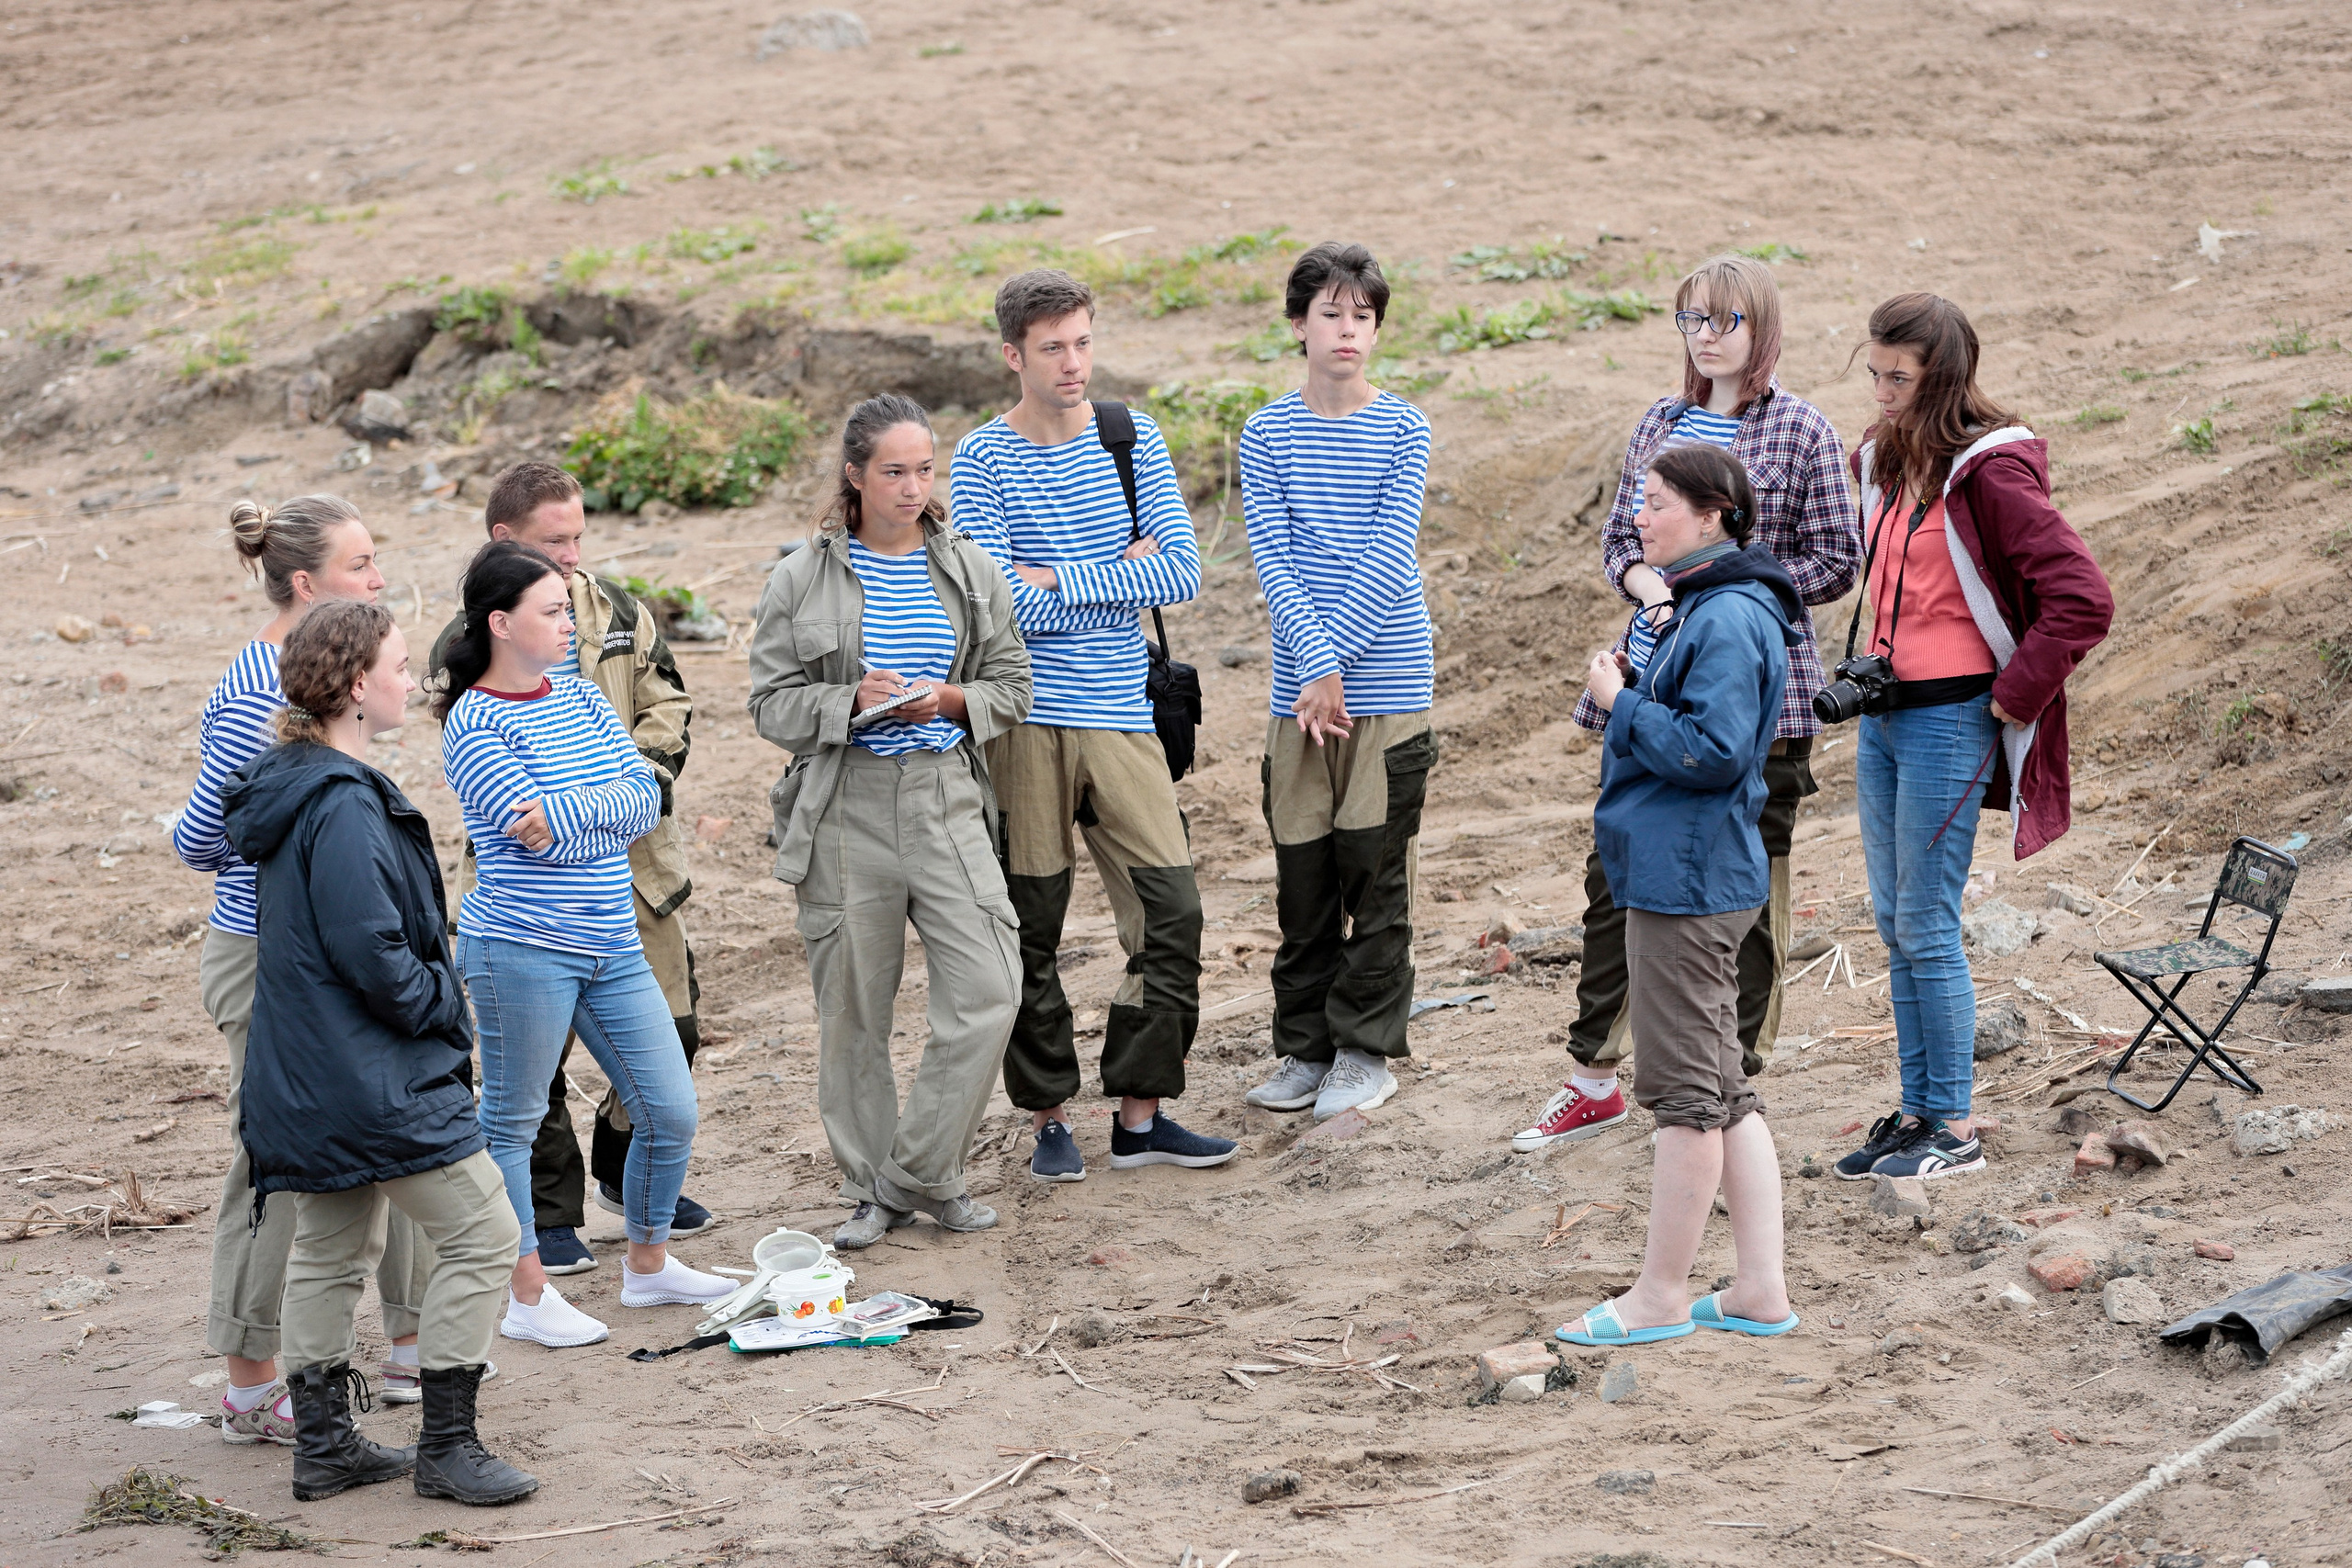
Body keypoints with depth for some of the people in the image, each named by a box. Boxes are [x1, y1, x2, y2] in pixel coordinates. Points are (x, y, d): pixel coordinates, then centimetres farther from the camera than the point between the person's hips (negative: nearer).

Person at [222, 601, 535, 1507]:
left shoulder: (291, 788, 11)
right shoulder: (344, 807, -21)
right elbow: (372, 953, -24)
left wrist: (436, 1015, 15)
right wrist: (444, 1012, -9)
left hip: (307, 1082, 10)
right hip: (377, 1081, -10)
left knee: (331, 1252, 17)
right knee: (480, 1232, -2)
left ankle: (323, 1443, 22)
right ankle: (446, 1446, 1)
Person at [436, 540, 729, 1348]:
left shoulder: (582, 698, 11)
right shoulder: (473, 725, -10)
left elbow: (646, 796, 0)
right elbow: (540, 831, -20)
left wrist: (567, 810, -15)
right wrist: (610, 816, -6)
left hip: (611, 945, 7)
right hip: (522, 943, -7)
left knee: (670, 1112, 9)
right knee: (511, 1121, 5)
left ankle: (648, 1265, 28)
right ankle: (526, 1295, 15)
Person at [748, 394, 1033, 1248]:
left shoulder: (971, 571, 9)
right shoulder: (801, 582, 1)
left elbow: (1012, 687, 12)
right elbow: (773, 703, 0)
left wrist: (951, 700, -8)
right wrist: (853, 702, -16)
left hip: (948, 799, 2)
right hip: (845, 809, -2)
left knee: (987, 992, -10)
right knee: (853, 1010, 4)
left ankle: (922, 1172, 6)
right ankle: (869, 1191, 18)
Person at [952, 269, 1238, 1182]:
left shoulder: (1133, 440, 7)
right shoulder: (982, 460, -3)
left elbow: (1183, 573, -3)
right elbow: (1005, 606, -13)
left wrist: (1057, 580, -10)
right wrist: (1123, 575, -6)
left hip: (1122, 718, 3)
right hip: (1026, 720, -3)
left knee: (1170, 915, -1)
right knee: (1031, 931, 3)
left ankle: (1140, 1115, 10)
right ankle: (1049, 1119, 15)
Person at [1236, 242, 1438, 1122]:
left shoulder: (1403, 431, 2)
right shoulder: (1268, 435, 5)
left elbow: (1388, 558, -7)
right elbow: (1273, 561, -3)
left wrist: (1336, 652, -15)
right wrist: (1318, 659, -15)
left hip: (1390, 685, -1)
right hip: (1301, 685, 1)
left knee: (1377, 870, 2)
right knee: (1303, 878, 6)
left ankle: (1367, 1049, 11)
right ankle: (1304, 1048, 17)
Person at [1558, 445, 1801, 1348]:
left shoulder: (1728, 620, -18)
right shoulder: (1700, 609, 15)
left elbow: (1713, 751, -24)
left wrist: (1621, 703, -15)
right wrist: (1626, 693, 5)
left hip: (1687, 881, -11)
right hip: (1686, 874, 11)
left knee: (1686, 1089, -2)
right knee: (1722, 1088, 12)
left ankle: (1660, 1296, 6)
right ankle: (1760, 1291, 16)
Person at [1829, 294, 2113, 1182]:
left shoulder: (1988, 474, -15)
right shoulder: (1886, 463, 10)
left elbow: (2082, 599, -21)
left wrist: (2013, 696, -15)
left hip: (1951, 718, -8)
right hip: (1882, 712, 8)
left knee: (1926, 927, -5)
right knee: (1895, 925, 11)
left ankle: (1955, 1129, 4)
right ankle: (1917, 1111, 19)